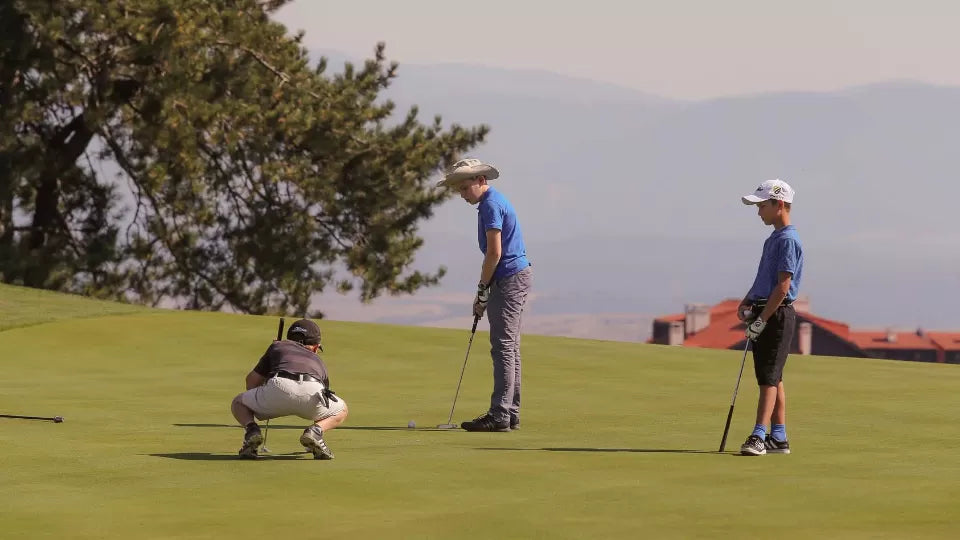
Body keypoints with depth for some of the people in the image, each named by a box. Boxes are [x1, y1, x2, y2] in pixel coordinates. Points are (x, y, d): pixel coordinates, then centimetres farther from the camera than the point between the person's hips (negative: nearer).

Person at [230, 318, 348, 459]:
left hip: (278, 389, 0)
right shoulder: (319, 363, 40)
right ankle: (315, 431, 0)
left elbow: (252, 379, 35)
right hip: (312, 392, 0)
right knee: (341, 411, 33)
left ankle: (252, 430, -4)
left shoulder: (277, 346, 35)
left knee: (238, 404, 30)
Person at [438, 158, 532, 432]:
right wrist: (485, 292, 18)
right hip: (517, 276, 11)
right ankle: (510, 413, 14)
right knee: (510, 348, 11)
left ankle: (500, 415, -13)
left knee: (503, 347, -11)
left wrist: (482, 292, -12)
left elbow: (494, 252, -18)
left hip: (510, 279, -11)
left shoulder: (491, 205, -14)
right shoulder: (494, 202, 18)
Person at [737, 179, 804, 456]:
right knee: (772, 378, 11)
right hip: (764, 312, 10)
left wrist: (761, 320, -20)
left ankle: (758, 437, -18)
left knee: (769, 377, -13)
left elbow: (782, 286, -19)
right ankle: (778, 438, 15)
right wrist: (746, 302, 9)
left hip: (777, 314, -10)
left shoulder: (788, 240, -14)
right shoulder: (774, 238, 17)